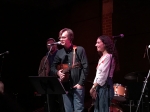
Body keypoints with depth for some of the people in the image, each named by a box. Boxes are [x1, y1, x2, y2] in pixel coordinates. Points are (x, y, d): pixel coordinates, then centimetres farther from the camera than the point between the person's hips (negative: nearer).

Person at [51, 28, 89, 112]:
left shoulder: (79, 50, -4)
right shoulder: (59, 52, 11)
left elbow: (85, 67, -9)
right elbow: (53, 66, 19)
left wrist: (81, 83, -14)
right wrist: (57, 72, -3)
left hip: (77, 86, -5)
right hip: (65, 86, 5)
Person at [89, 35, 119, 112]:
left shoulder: (108, 56, -11)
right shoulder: (102, 57, 20)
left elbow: (103, 75, -17)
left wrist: (93, 87, -14)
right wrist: (94, 87, 11)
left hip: (104, 86, -10)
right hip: (100, 86, 10)